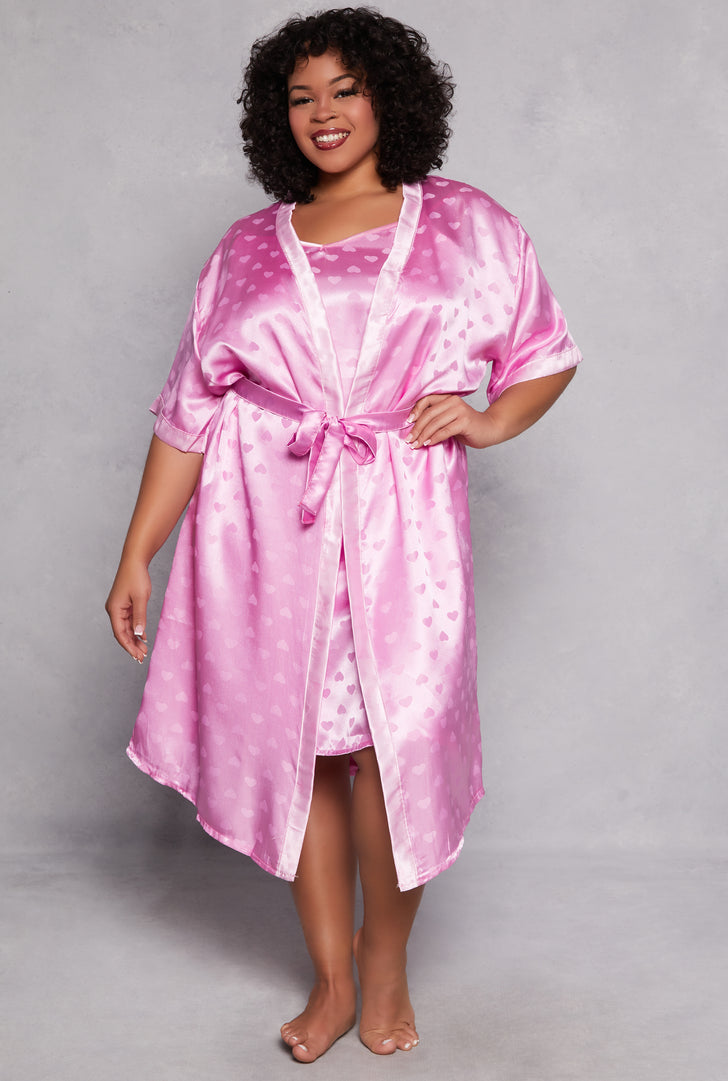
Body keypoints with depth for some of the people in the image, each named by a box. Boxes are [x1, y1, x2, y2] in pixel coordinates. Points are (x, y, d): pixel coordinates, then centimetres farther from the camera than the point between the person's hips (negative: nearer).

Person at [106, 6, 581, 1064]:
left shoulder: (465, 225, 8)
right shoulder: (248, 248, 11)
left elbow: (548, 352, 15)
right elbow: (189, 410, 9)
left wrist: (486, 421, -6)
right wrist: (136, 556, 6)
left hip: (400, 522, -1)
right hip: (267, 522, 2)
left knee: (394, 745, -5)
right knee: (294, 744, 5)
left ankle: (385, 960, 23)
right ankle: (331, 976, 24)